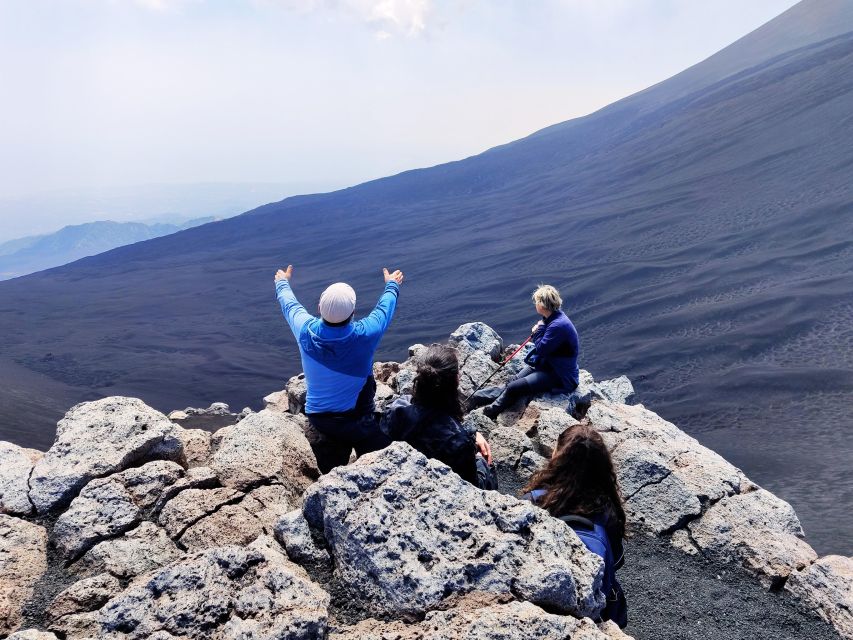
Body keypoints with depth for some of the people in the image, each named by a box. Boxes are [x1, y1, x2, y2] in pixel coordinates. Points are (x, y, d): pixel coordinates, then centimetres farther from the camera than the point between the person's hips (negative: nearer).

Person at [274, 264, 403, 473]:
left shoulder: (305, 330, -17)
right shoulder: (365, 334, -23)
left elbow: (289, 303, 7)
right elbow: (385, 307, 0)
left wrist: (282, 283, 29)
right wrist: (392, 285, 22)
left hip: (317, 419, 4)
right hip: (360, 421, -3)